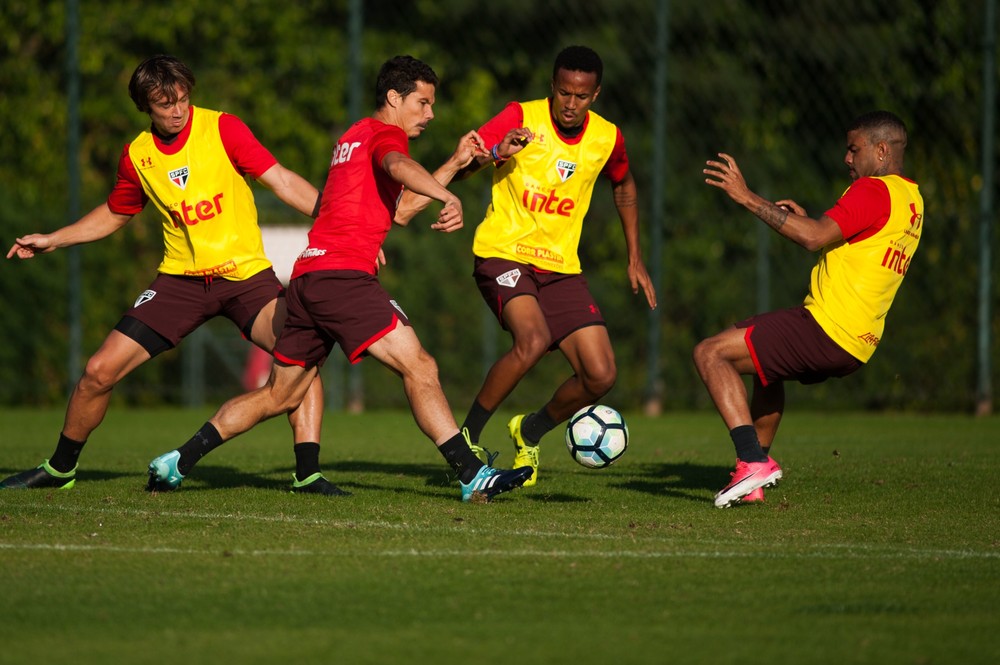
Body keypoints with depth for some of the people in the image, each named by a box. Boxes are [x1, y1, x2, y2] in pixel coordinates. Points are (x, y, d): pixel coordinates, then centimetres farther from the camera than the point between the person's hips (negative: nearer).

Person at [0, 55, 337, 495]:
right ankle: (60, 469, 19)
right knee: (100, 370, -3)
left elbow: (283, 182, -13)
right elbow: (114, 214, 23)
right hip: (181, 279, 3)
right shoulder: (136, 157, 3)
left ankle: (308, 473, -22)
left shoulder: (223, 129, -8)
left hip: (245, 275, -3)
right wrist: (52, 240, 18)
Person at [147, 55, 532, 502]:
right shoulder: (386, 134, 0)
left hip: (307, 275, 9)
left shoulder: (353, 136, 27)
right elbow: (398, 167, -26)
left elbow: (398, 210, 34)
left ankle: (173, 464, 20)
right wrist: (449, 198, -41)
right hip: (342, 275, -9)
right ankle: (472, 476, -23)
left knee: (279, 396, 18)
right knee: (419, 367, -14)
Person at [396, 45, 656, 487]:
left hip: (561, 267, 5)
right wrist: (494, 154, -41)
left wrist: (635, 258, 22)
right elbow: (461, 165, -19)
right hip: (503, 254, -5)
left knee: (601, 375, -7)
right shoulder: (522, 119, -11)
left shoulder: (606, 138, 2)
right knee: (533, 339, -33)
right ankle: (467, 437, -13)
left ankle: (529, 432, 22)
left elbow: (623, 186, 23)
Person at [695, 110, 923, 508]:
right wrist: (809, 221, 17)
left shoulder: (874, 190, -13)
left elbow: (815, 238, -25)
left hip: (826, 332, -10)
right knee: (767, 363, 36)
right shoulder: (911, 200, 17)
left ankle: (753, 461, -19)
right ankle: (756, 474, 32)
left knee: (711, 354, -10)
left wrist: (748, 198, -23)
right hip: (857, 346, 10)